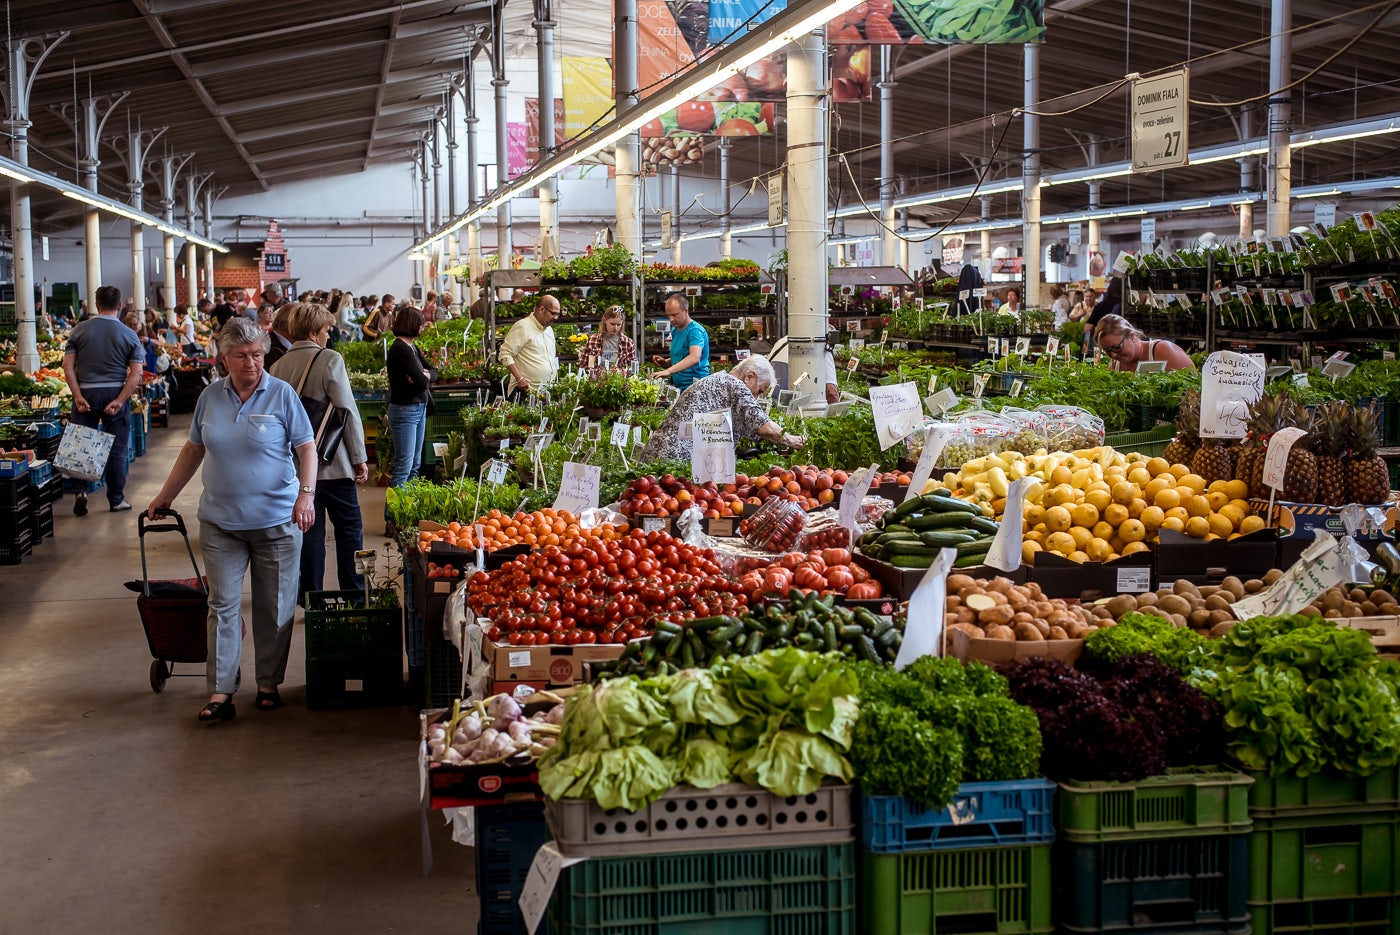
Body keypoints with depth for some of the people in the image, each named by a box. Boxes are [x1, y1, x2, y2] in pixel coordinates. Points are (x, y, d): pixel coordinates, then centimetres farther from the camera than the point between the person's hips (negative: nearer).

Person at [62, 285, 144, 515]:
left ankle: (81, 491, -6)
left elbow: (68, 366, -5)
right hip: (116, 393, 0)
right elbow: (136, 374, -7)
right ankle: (116, 500, 13)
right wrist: (120, 400, -9)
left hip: (86, 393, 0)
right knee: (116, 449, 7)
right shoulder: (129, 334, 1)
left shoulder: (80, 330, 2)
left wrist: (78, 396, -7)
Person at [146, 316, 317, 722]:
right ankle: (220, 693, 3)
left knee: (274, 608, 6)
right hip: (220, 521, 3)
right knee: (222, 605, 1)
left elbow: (306, 448, -5)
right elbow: (193, 449, 16)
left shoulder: (282, 394, -4)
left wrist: (306, 494, -19)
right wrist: (166, 495, 18)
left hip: (276, 521, -3)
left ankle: (269, 684, 19)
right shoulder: (211, 396, 6)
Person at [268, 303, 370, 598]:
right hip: (331, 462, -5)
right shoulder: (329, 360, -11)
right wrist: (359, 458, -8)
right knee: (349, 529, 8)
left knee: (309, 529, 11)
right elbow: (348, 410, -14)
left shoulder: (278, 366, 3)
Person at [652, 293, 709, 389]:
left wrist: (668, 371, -39)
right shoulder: (675, 330, 16)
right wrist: (665, 362, 8)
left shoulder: (695, 330, -13)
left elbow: (695, 358, -30)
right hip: (677, 387, 8)